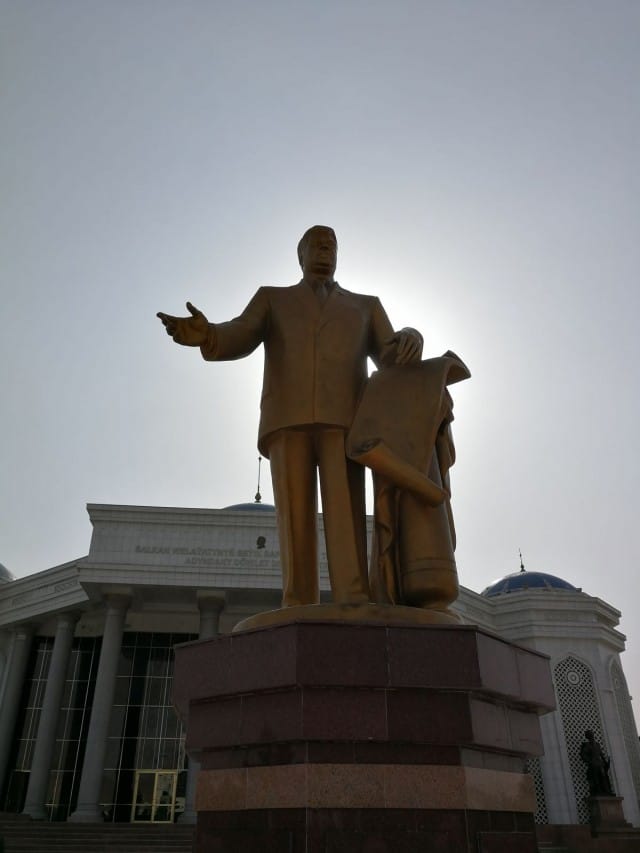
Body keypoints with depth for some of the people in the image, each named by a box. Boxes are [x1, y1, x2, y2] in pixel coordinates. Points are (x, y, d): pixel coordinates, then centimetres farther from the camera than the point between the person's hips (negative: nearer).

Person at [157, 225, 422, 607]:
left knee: (345, 510, -19)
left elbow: (393, 360, 12)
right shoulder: (272, 299, 26)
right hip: (289, 421, 0)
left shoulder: (366, 306, 28)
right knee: (296, 517, -13)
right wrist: (205, 335, -20)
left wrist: (410, 338, -15)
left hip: (343, 420, 0)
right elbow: (237, 341, 6)